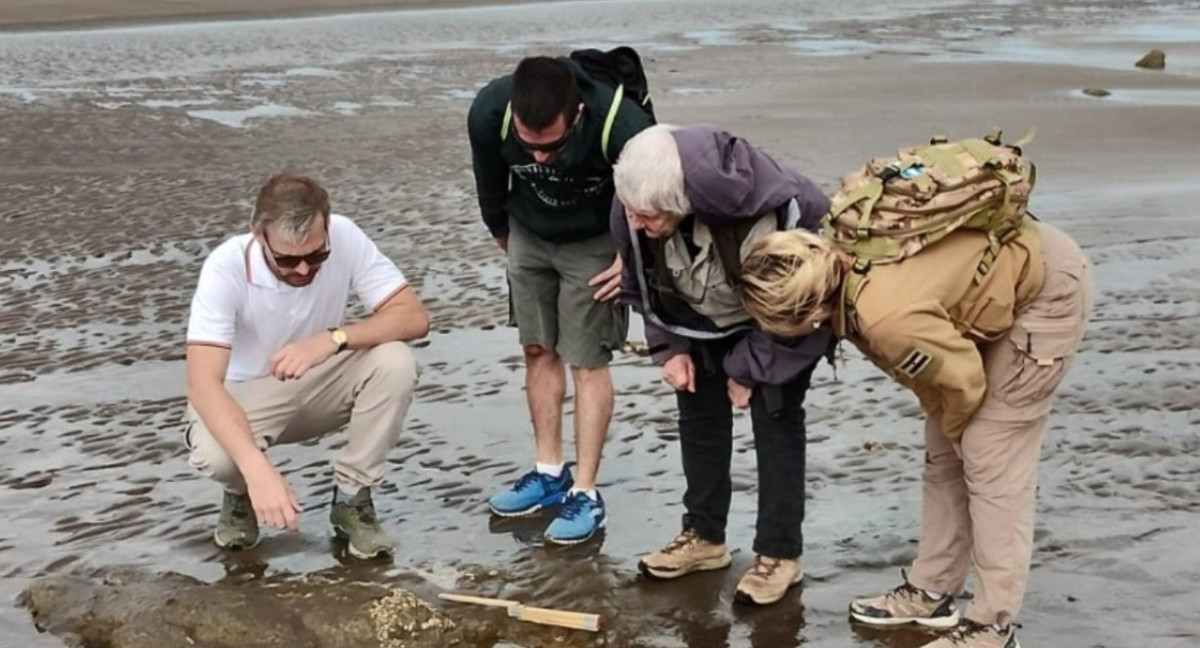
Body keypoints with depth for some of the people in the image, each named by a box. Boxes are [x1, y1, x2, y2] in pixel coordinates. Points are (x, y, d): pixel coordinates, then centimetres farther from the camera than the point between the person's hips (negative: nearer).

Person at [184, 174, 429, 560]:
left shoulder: (344, 237, -22)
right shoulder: (226, 267, -30)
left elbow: (414, 317, -23)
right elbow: (203, 383, -37)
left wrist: (332, 339, -40)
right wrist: (257, 468, -51)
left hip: (319, 386, 3)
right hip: (245, 397, -2)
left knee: (395, 362, -27)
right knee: (215, 455, -35)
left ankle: (351, 499, -7)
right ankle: (242, 495, 4)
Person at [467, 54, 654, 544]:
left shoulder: (621, 126, -39)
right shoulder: (489, 113, -29)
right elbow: (490, 178, -4)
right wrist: (500, 230, 11)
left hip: (595, 243, -4)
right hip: (529, 234, 4)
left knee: (587, 362, -5)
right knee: (538, 351, 9)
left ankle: (585, 494, 1)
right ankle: (549, 472, 22)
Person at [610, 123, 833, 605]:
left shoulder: (766, 214, -44)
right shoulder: (634, 207, -29)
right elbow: (643, 285, -7)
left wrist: (748, 369, -18)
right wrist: (670, 347, -11)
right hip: (706, 320, 5)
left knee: (774, 417, -7)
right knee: (698, 410, 7)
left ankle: (781, 553, 4)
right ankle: (704, 536, 22)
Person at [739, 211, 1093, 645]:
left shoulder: (889, 318, -39)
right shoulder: (833, 266, -14)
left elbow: (964, 379, -21)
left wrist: (953, 429, -1)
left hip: (1047, 290, -8)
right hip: (1000, 268, 9)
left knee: (991, 461, -8)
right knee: (943, 454, 11)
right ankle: (931, 591, 23)